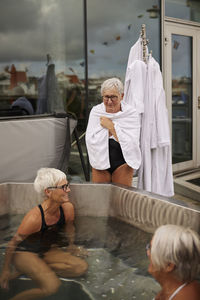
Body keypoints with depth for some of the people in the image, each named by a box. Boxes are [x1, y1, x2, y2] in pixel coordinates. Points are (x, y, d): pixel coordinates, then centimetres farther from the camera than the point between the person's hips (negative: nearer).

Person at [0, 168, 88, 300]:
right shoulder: (34, 218, -31)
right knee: (52, 286, -28)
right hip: (24, 253, -7)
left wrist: (71, 246, 21)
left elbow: (69, 227, 9)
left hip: (48, 251, 7)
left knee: (82, 267, -13)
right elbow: (13, 243, -18)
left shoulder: (68, 208, -16)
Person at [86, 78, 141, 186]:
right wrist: (109, 128, -14)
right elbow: (90, 141, -9)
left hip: (122, 163, -2)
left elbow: (131, 144, -16)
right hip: (100, 162, 2)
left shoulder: (131, 113, -7)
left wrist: (111, 126, -15)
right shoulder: (96, 111, 0)